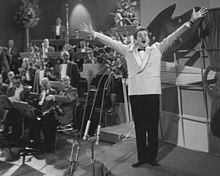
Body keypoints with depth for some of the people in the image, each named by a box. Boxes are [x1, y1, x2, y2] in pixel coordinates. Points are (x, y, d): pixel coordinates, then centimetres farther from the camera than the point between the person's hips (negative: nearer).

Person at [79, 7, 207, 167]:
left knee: (153, 127, 2)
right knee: (139, 127, 6)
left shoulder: (157, 49, 10)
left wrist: (191, 21, -3)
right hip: (135, 93, 1)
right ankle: (142, 157, 14)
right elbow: (110, 41, 12)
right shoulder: (128, 51, 12)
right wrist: (93, 33, 10)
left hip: (153, 93, -1)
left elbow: (174, 35, 5)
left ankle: (152, 157, 13)